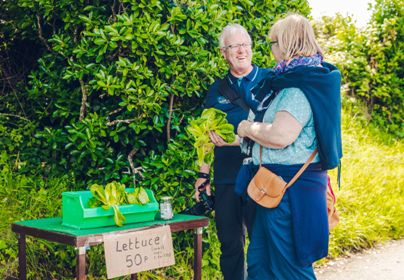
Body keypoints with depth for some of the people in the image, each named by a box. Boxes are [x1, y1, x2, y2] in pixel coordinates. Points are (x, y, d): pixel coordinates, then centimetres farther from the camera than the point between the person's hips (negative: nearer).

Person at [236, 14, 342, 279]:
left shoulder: (298, 88, -19)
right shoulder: (306, 79, 12)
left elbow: (279, 136, -30)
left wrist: (249, 128, -12)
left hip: (290, 186, -10)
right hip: (275, 183, 10)